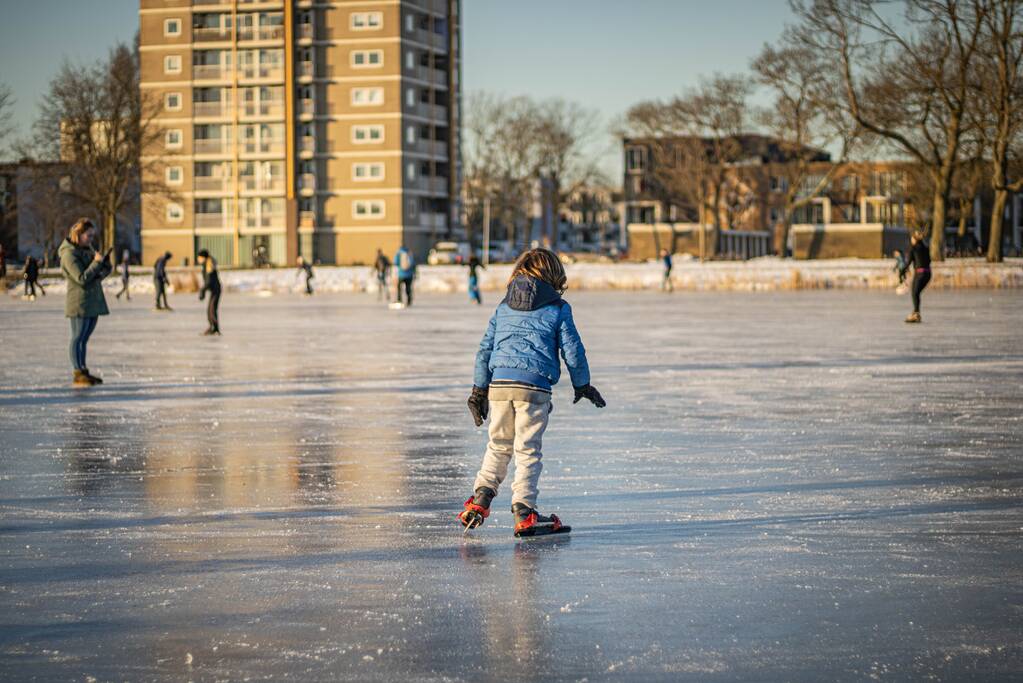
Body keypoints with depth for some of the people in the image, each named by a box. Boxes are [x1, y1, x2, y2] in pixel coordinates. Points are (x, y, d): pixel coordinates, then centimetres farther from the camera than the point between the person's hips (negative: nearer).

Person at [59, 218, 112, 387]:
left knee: (84, 338, 12)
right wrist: (97, 262, -18)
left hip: (93, 302, 9)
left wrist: (105, 263, -1)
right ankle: (78, 375, -6)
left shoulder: (87, 249, 14)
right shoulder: (69, 254, -14)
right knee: (78, 338, -6)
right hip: (80, 302, -9)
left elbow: (102, 273, 20)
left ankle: (84, 372, 17)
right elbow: (82, 278, -21)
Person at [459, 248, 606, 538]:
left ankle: (480, 498, 10)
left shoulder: (503, 308, 16)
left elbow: (485, 349, 15)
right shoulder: (558, 308, 5)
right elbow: (572, 350, 5)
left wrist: (479, 390, 19)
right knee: (527, 450, 1)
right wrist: (582, 385, 19)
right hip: (534, 386, -3)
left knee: (499, 445, 19)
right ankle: (523, 513, -2)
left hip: (499, 384, 4)